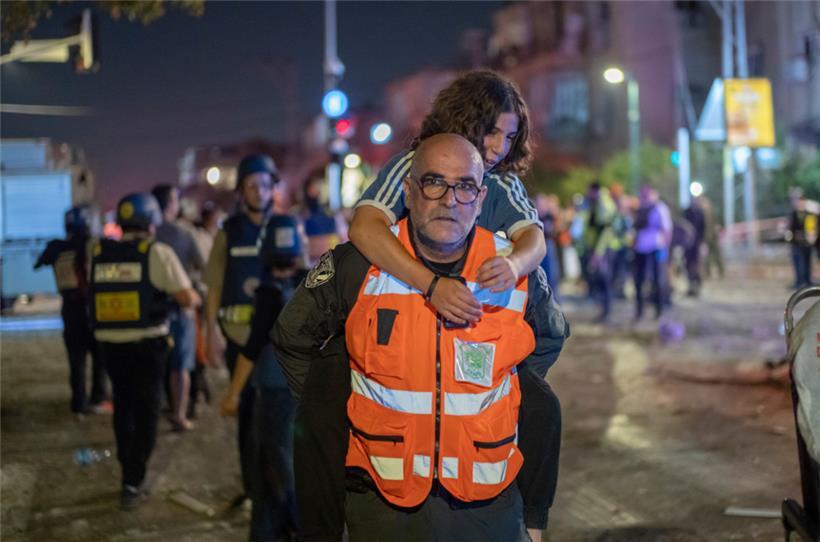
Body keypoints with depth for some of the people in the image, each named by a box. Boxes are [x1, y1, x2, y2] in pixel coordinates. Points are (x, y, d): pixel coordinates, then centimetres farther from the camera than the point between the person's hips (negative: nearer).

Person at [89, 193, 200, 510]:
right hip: (147, 342, -4)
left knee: (123, 407, 21)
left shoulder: (98, 253, 3)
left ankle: (129, 470, 31)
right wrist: (197, 299, 12)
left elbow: (91, 290, 15)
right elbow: (187, 299, -11)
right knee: (146, 412, 5)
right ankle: (132, 484, -1)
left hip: (110, 343, 4)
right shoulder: (157, 252, -8)